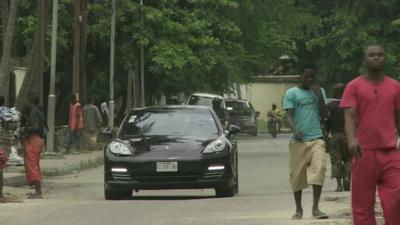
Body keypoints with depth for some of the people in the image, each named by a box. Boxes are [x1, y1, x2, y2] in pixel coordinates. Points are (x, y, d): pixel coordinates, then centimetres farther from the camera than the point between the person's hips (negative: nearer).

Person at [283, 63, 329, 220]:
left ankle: (315, 208, -12)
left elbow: (325, 115, 10)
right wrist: (295, 130, -23)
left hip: (316, 138, 1)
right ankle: (298, 209, 17)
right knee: (297, 175, 3)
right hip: (298, 141, -1)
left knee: (319, 169, -16)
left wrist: (319, 96, -2)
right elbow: (289, 115, -4)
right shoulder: (292, 93, 5)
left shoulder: (319, 91, 15)